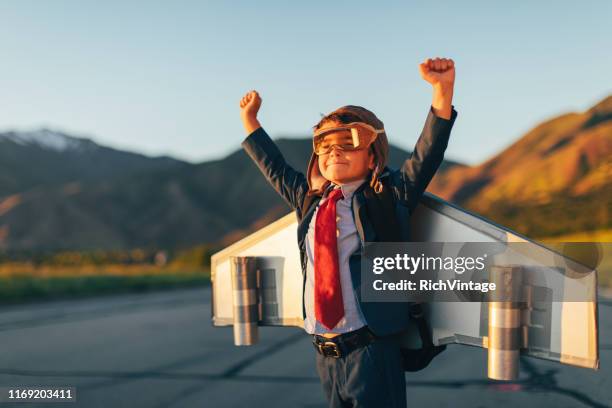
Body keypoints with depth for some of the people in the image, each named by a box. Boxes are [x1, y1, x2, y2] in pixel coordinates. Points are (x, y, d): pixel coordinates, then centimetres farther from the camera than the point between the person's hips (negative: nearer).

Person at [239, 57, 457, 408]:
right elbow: (275, 167, 26)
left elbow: (427, 154, -12)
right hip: (324, 352, 5)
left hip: (372, 350, -5)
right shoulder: (309, 200, 11)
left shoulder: (386, 197, -2)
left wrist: (443, 89, -23)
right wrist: (249, 119, 32)